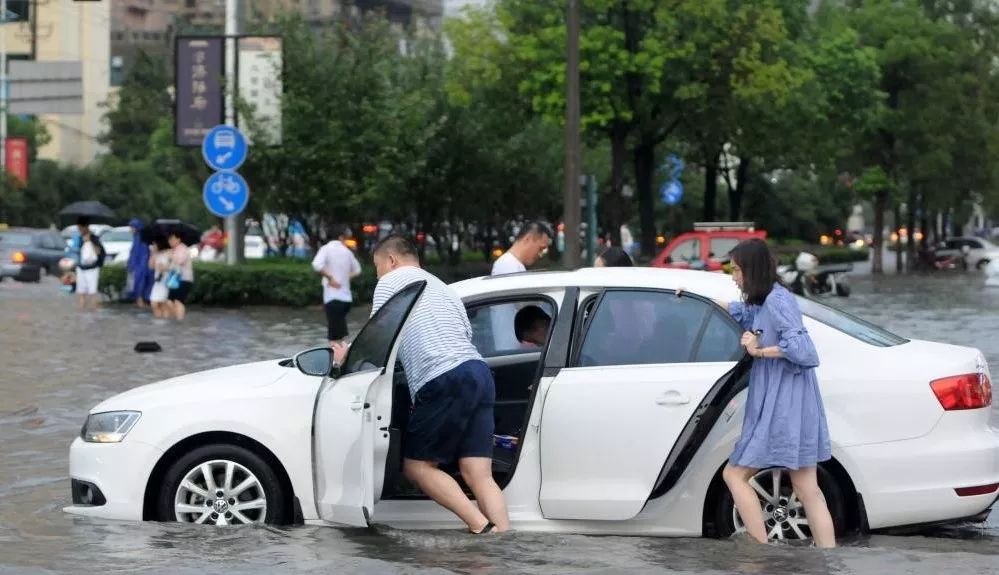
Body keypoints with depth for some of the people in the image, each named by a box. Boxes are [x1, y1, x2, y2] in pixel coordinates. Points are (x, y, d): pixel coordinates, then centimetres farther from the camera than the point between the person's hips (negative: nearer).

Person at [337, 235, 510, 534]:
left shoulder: (391, 281, 9)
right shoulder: (443, 288, 32)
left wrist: (347, 357, 23)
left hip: (444, 382, -7)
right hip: (480, 373, 7)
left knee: (416, 465, 4)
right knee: (479, 475, 2)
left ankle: (481, 527, -11)